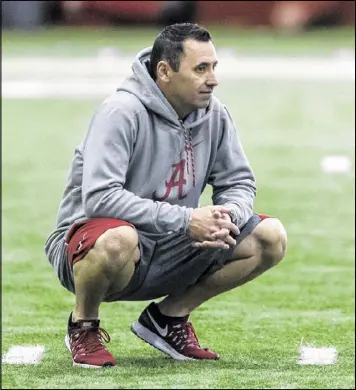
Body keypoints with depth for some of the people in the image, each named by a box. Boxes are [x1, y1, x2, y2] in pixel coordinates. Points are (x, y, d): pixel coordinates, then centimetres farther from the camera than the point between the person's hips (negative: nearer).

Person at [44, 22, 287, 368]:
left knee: (270, 237, -6)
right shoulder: (122, 112, -21)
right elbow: (100, 198, -30)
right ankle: (83, 324, -9)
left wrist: (228, 217, -18)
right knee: (118, 241, -43)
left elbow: (239, 183, 8)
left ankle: (169, 316, 8)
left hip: (170, 253, 7)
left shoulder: (214, 115, 0)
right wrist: (185, 220, -31)